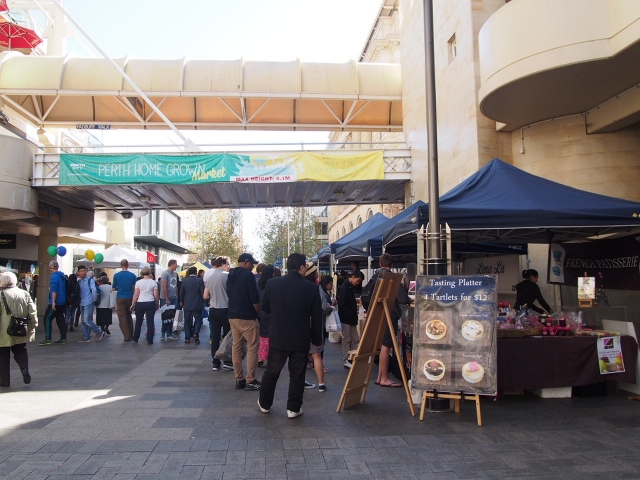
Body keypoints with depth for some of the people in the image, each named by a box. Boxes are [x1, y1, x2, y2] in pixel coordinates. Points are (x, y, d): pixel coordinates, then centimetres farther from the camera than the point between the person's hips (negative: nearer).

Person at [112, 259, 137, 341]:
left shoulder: (116, 275, -5)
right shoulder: (132, 275, -3)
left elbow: (113, 288, 1)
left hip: (120, 298, -2)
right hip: (130, 298, 2)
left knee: (122, 317, 2)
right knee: (129, 316, 17)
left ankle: (127, 336, -3)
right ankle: (131, 334, 19)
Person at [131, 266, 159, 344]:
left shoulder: (138, 282, -1)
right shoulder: (153, 282, 0)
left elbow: (136, 295, -2)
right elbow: (156, 295, -1)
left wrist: (132, 304, 6)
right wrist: (158, 303, 12)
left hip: (140, 303, 0)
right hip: (151, 303, 0)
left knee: (138, 322, 13)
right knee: (150, 322, 2)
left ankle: (135, 338, 24)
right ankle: (150, 340, 2)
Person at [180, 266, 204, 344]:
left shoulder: (184, 281, 0)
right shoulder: (200, 280, -8)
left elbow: (181, 293, 6)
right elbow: (203, 293, -7)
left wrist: (182, 302, 20)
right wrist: (202, 301, 10)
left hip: (187, 305, 2)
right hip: (197, 305, -2)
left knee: (187, 321, 11)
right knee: (198, 320, 8)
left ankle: (187, 338, 9)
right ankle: (196, 334, -14)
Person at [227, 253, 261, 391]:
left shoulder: (231, 276, 12)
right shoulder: (248, 275, -13)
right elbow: (254, 298, -16)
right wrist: (259, 313, -2)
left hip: (233, 316, 8)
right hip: (247, 317, -8)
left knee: (236, 347, 10)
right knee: (253, 348, -1)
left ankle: (239, 380, 13)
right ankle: (250, 381, -1)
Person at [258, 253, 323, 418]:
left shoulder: (272, 283, -8)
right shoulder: (311, 287, -11)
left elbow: (264, 306, 5)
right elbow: (317, 316, -6)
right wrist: (316, 338, 6)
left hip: (278, 337, 2)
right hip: (301, 339, -2)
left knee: (271, 372, 17)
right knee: (297, 375, 10)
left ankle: (264, 404, 30)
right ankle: (293, 408, 15)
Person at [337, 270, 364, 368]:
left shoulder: (351, 288, 12)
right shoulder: (344, 288, -16)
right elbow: (341, 305, -21)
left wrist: (354, 315, 8)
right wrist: (352, 314, -16)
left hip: (352, 319, 9)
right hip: (345, 319, -9)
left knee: (356, 339, 8)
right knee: (346, 339, -1)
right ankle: (346, 361, 7)